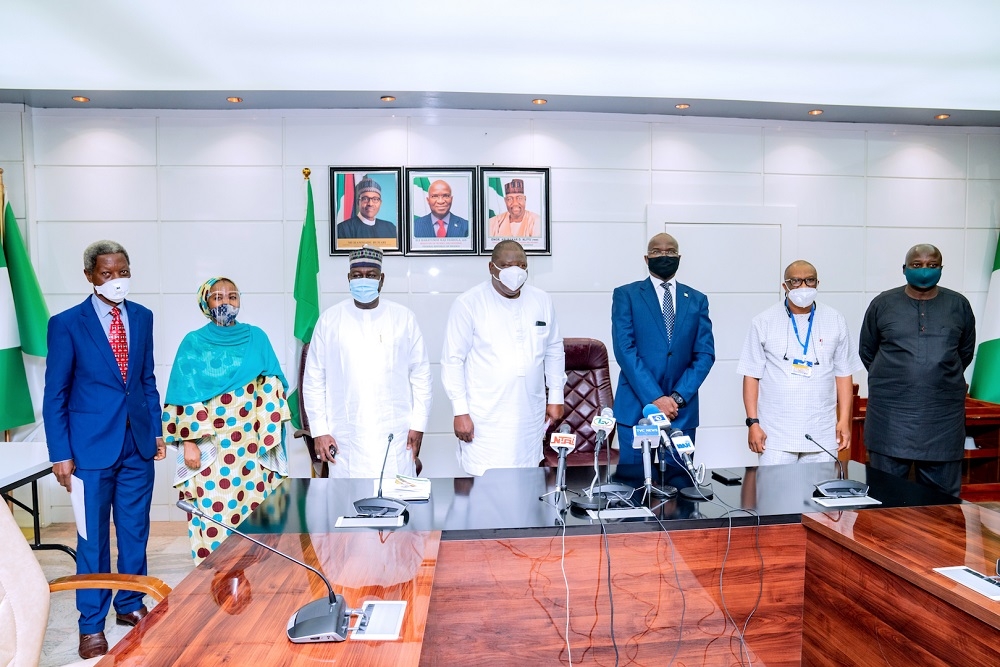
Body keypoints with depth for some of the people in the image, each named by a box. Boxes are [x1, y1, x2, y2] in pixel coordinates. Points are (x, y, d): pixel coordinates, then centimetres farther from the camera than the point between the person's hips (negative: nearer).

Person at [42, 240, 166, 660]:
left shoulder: (142, 317, 5)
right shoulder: (67, 323, -6)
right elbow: (55, 394, -5)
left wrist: (156, 430, 7)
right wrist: (60, 454, -7)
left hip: (138, 443, 4)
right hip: (93, 445, -3)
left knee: (135, 530, 14)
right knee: (93, 538, 8)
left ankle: (130, 605, 31)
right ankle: (91, 624, 23)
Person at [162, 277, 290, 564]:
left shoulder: (257, 338, 7)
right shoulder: (193, 343, 3)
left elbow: (272, 389, 4)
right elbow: (184, 398, -1)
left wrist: (269, 433, -5)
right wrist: (188, 442, -7)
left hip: (252, 444, 1)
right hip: (209, 447, -1)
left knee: (254, 513, 3)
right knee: (212, 516, 0)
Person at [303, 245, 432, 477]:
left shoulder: (404, 317, 3)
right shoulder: (329, 319, 3)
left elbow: (421, 373, 5)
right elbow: (313, 379, 5)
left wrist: (419, 423, 0)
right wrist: (319, 430, 1)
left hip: (395, 436, 0)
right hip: (346, 439, 0)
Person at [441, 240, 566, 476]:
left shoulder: (542, 301, 8)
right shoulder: (468, 304, -6)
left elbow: (554, 350, 17)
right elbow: (453, 360, -6)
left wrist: (556, 397, 14)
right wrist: (460, 412, -9)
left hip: (530, 418, 4)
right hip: (485, 419, -4)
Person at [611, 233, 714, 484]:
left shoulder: (697, 300, 11)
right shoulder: (626, 295, 2)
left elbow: (705, 354, 4)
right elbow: (625, 349, -7)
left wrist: (678, 397, -8)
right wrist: (655, 398, -14)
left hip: (682, 411, 3)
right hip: (636, 407, -2)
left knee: (679, 485, 6)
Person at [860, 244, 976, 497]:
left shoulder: (959, 305, 6)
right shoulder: (882, 304, 2)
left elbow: (966, 352, 17)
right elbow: (867, 351, 11)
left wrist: (942, 377, 15)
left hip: (944, 412, 1)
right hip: (891, 411, -1)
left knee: (942, 494, 9)